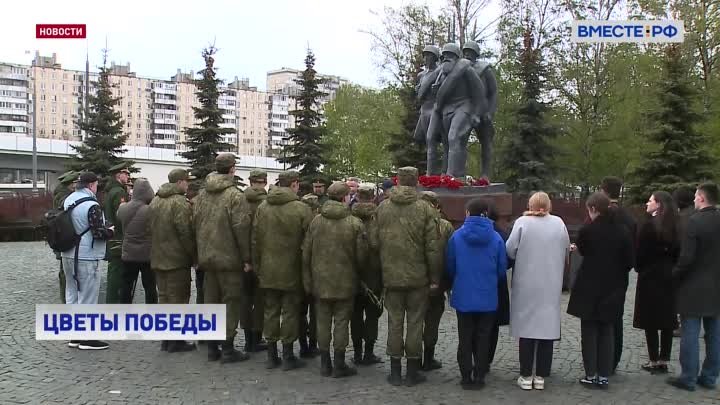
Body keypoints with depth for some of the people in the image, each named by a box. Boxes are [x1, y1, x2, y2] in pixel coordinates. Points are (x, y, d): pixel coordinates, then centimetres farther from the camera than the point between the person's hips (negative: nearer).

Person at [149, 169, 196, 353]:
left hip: (158, 259, 8)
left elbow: (151, 230, 15)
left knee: (163, 297, 14)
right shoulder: (180, 202, -16)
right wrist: (193, 255, -10)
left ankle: (165, 338, 20)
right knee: (178, 298, 0)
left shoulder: (155, 201, 11)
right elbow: (186, 233, -20)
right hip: (177, 259, -8)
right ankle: (176, 340, 3)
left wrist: (157, 251, 18)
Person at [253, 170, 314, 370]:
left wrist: (258, 266, 13)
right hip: (291, 271, -4)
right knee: (290, 311, 6)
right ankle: (288, 356, 12)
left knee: (271, 310, 13)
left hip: (268, 270, 4)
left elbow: (255, 240, 5)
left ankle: (271, 355, 19)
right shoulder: (301, 209, -13)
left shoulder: (262, 207, 1)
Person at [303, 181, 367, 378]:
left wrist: (307, 280, 10)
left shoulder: (316, 221, -2)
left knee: (323, 321, 11)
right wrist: (357, 273, 12)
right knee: (341, 321, 6)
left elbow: (306, 253, 2)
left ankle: (325, 363, 18)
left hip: (320, 281, 3)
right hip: (345, 281, -3)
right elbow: (361, 255, -8)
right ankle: (339, 365, 11)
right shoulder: (355, 223, -11)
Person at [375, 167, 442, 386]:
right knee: (415, 322, 8)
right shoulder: (425, 209, -9)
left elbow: (376, 243, 3)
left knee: (394, 322, 11)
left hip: (391, 277, 2)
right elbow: (433, 247, -10)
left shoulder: (382, 208, -1)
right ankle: (413, 372, 16)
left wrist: (380, 273, 12)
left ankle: (395, 371, 18)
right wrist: (435, 277, -1)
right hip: (418, 277, -2)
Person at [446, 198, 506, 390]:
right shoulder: (496, 238, -8)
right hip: (487, 298, 0)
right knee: (483, 338, 11)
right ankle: (479, 376, 14)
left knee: (465, 338, 11)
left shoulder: (456, 236, -9)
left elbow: (449, 267, 0)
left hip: (463, 296, 0)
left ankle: (466, 377, 14)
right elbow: (502, 269, 1)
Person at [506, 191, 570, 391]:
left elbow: (510, 250, -9)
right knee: (547, 327, 8)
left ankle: (526, 376, 9)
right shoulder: (559, 223, 0)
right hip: (551, 286, 2)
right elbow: (566, 252, 6)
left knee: (527, 327, 6)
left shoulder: (522, 222, -8)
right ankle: (541, 376, 12)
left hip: (526, 285, -2)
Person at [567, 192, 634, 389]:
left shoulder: (587, 230, -13)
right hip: (613, 289, 3)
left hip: (590, 289, -3)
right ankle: (603, 376, 13)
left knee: (589, 331, 7)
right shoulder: (622, 230, -4)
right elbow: (629, 261, -2)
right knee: (606, 331, 12)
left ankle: (591, 375, 10)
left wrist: (577, 247, 28)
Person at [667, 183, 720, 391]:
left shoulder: (695, 221, -16)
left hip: (694, 288, -6)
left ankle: (688, 378, 6)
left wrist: (674, 276, -4)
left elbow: (686, 257, -19)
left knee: (690, 334, 1)